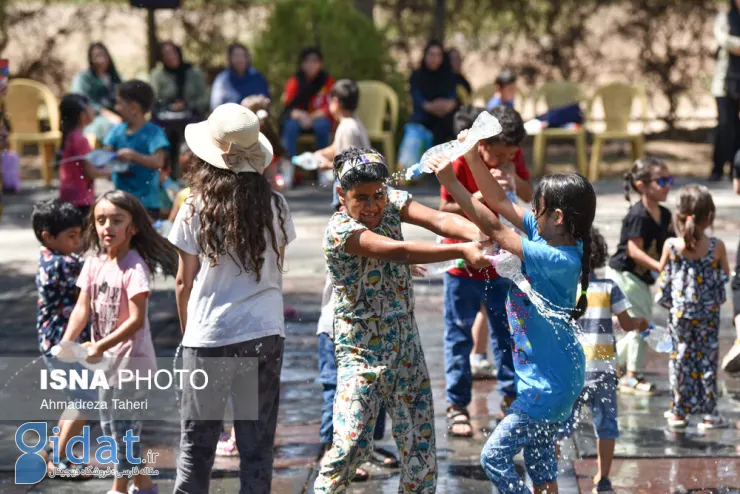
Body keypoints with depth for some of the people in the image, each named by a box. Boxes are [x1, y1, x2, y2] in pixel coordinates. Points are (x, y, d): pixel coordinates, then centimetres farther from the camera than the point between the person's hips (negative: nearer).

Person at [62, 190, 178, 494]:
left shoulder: (135, 268, -18)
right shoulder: (94, 263, 2)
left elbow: (136, 320, -23)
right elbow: (82, 308, -2)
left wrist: (101, 346, -28)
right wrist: (66, 342, -16)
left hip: (132, 358, -8)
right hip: (105, 359, 8)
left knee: (123, 423, -2)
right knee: (109, 423, 15)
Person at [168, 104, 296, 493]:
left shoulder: (195, 210, -6)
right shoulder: (274, 206, 0)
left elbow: (184, 282, -1)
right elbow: (277, 271, 8)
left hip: (207, 337, -1)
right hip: (264, 333, 2)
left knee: (196, 443, 9)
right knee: (257, 444, 7)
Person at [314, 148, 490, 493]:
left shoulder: (391, 202, -2)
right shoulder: (339, 231, -20)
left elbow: (439, 220, -18)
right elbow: (401, 252, -32)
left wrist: (479, 235, -38)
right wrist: (462, 251, -40)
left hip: (404, 341, 6)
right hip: (361, 348, -6)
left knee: (419, 437, 8)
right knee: (352, 442, -14)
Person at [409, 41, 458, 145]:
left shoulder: (449, 77, 14)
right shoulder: (417, 76, 10)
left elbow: (453, 96, -3)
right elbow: (416, 97, -7)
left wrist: (450, 104, -30)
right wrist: (429, 106, -31)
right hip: (422, 120, -1)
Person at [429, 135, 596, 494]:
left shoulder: (557, 261, -28)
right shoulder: (553, 238, -3)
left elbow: (494, 229, -28)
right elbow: (500, 203, 3)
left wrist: (451, 183, -25)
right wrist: (473, 158, -6)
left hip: (550, 383, -10)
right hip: (547, 374, 10)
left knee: (494, 456, -5)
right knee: (539, 457, 21)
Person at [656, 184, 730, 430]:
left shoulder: (671, 246, -12)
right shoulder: (717, 247, -14)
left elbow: (662, 273, 3)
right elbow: (725, 275, 2)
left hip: (679, 312, 1)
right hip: (708, 311, -1)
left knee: (680, 358, 11)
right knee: (707, 359, 8)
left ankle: (678, 412, 14)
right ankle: (708, 414, 11)